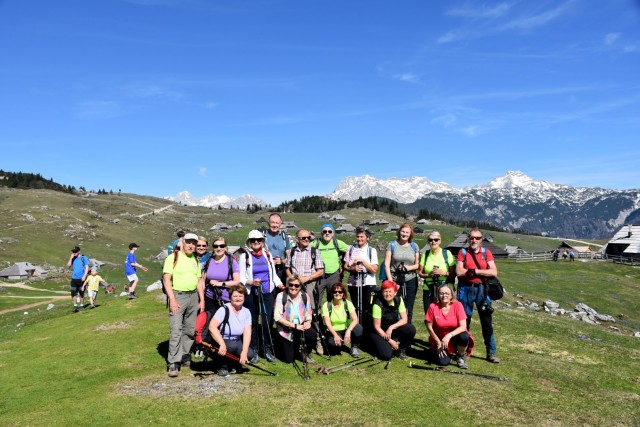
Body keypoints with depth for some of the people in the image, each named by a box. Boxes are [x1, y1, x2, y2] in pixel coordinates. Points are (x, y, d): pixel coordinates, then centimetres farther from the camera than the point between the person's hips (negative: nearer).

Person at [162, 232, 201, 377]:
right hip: (178, 295, -6)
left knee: (190, 330, 9)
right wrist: (172, 299, -17)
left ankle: (185, 357, 22)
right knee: (176, 330, -11)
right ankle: (173, 363, -7)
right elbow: (166, 279, -9)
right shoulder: (173, 258, -4)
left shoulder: (196, 260, 14)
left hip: (193, 296, 6)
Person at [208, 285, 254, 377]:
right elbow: (212, 327, -27)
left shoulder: (246, 312, -1)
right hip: (220, 341, -5)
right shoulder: (224, 309, -16)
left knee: (249, 354, -19)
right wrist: (222, 344, -37)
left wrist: (244, 352, -22)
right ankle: (223, 366, -6)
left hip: (236, 341, 5)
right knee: (233, 346, -34)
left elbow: (247, 333, -8)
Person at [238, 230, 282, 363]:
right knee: (253, 322, 3)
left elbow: (273, 274, 15)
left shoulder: (268, 254, 11)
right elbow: (241, 277, -3)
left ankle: (268, 350, 16)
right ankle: (253, 351, 16)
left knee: (267, 321, 2)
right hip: (251, 294, -3)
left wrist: (280, 284, -1)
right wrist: (251, 282, -20)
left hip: (267, 293, 3)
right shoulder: (244, 256, 0)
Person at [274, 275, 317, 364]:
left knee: (313, 335, -28)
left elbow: (308, 313, 6)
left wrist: (308, 321, -17)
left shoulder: (305, 296, -4)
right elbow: (277, 317, -19)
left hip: (300, 327, 3)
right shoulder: (281, 296, -15)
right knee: (289, 360, -1)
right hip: (285, 328, -2)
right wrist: (294, 326, -23)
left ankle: (306, 354, 5)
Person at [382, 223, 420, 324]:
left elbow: (417, 265, 9)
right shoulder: (392, 245, 4)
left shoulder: (414, 246, 9)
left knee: (408, 309, 6)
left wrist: (407, 268, -11)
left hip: (411, 281, 2)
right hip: (395, 281, -2)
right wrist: (390, 280, -9)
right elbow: (386, 264, 0)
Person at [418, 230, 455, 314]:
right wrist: (429, 275, -8)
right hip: (428, 290, 2)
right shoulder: (425, 254, 9)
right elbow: (420, 273, 10)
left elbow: (453, 273, 1)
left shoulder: (447, 253, 2)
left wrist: (444, 273, -16)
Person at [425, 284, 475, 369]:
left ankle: (461, 357, -2)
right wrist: (438, 343, -8)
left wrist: (449, 335, -34)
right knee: (443, 362, -21)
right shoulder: (433, 307, -14)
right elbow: (429, 327, -7)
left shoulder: (457, 305, -14)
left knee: (464, 336, -33)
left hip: (454, 336, 1)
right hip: (439, 339, -1)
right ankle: (434, 351, 16)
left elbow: (463, 326, -20)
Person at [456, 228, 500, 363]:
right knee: (464, 320, 7)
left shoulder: (486, 252, 4)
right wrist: (482, 271, -9)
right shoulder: (463, 252, 1)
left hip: (482, 289, 1)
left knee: (487, 322, 4)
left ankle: (491, 353, 14)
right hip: (466, 289, -1)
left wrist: (475, 271, -13)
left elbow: (494, 272, -8)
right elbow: (459, 272, -11)